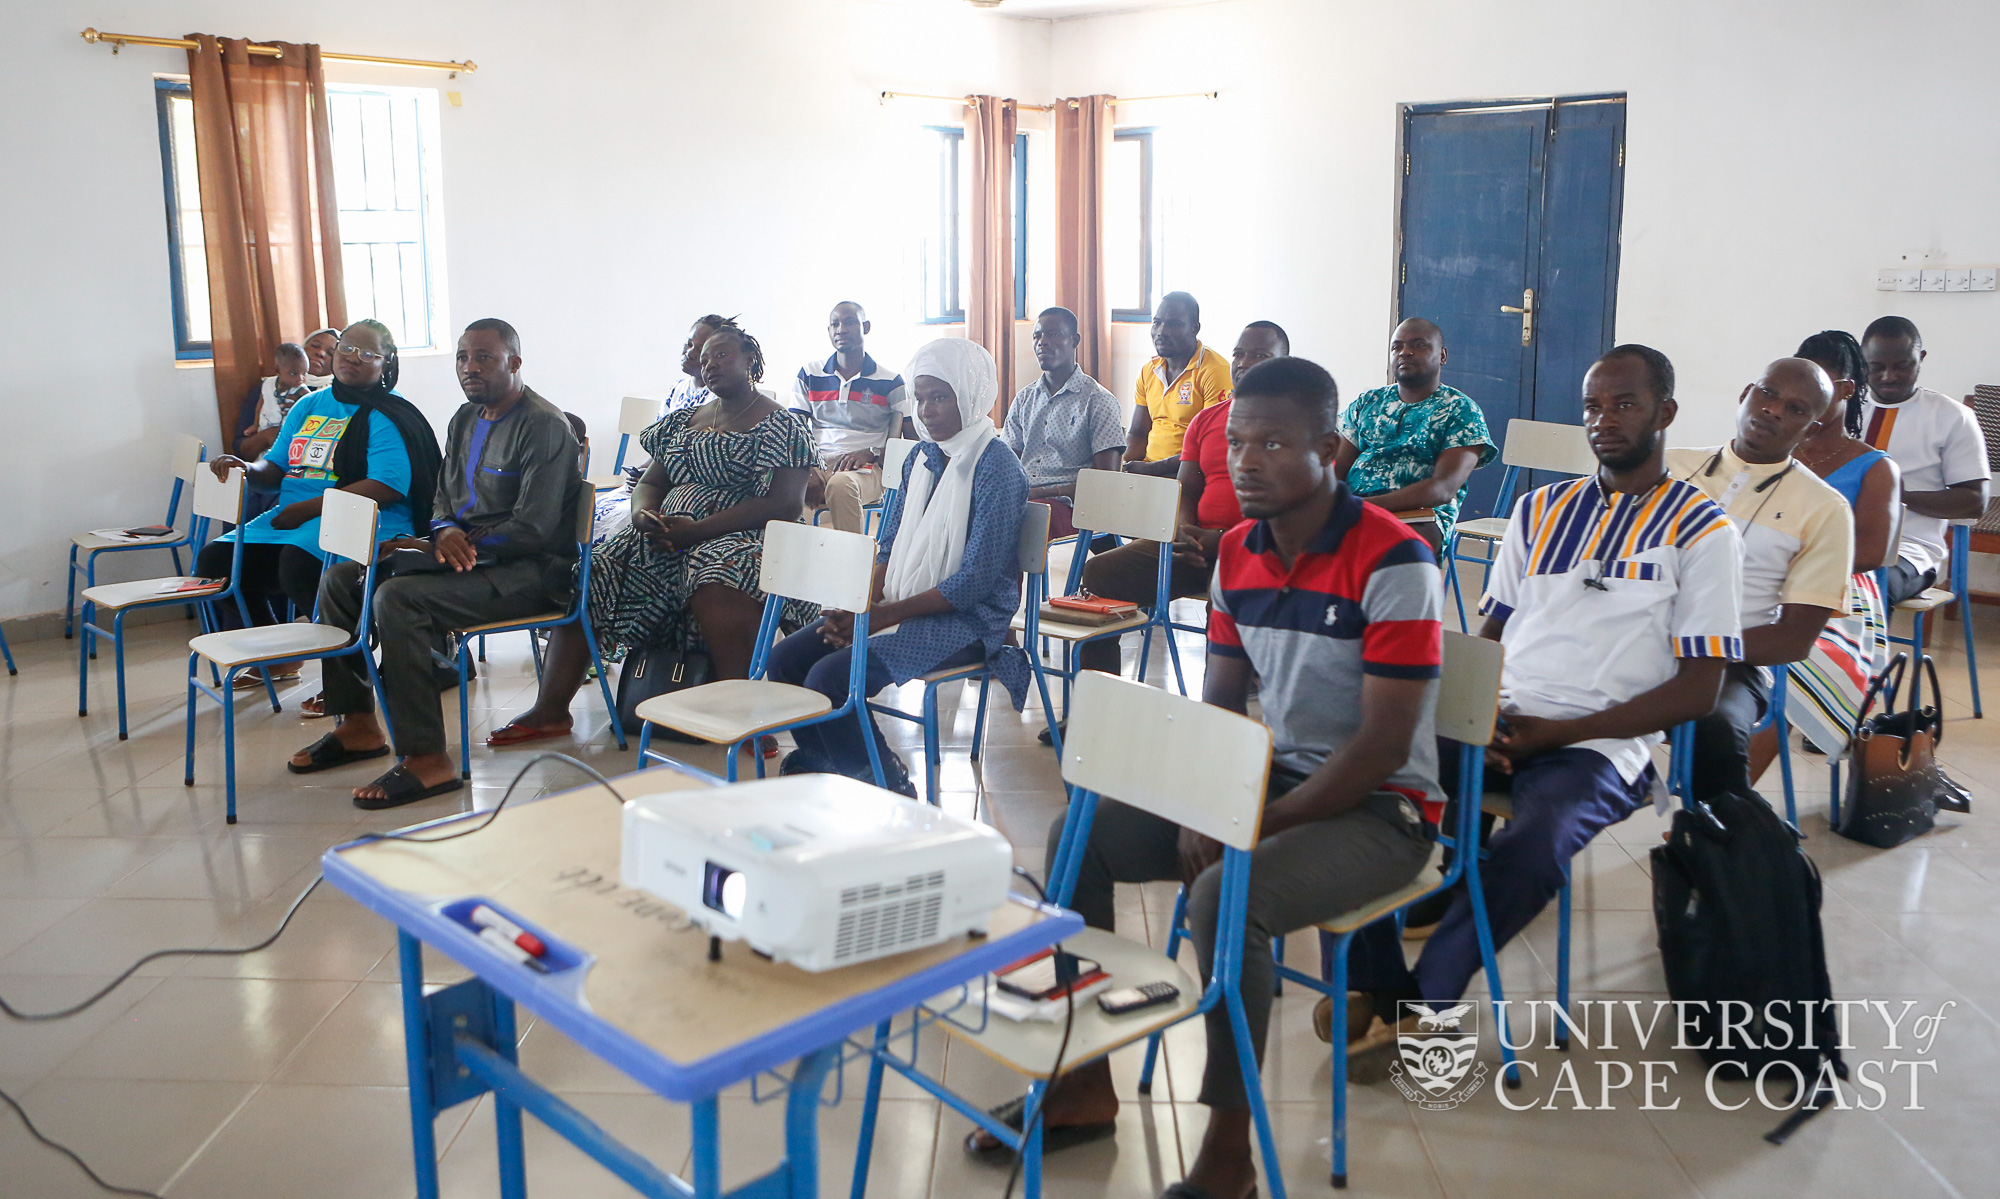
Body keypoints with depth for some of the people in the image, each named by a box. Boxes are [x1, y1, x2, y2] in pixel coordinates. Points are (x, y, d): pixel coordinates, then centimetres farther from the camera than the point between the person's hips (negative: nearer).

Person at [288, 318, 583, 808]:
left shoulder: (544, 427, -14)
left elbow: (533, 528, -20)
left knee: (397, 597, -30)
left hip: (528, 570, -10)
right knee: (341, 577, 5)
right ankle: (358, 725, 12)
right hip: (464, 552, 10)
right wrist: (446, 533, -7)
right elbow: (444, 499, 19)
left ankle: (426, 759, -26)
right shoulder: (466, 418, 16)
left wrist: (444, 546, -16)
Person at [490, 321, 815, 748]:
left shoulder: (780, 425, -1)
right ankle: (551, 710, -7)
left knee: (717, 586, -42)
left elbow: (785, 504, -13)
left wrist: (697, 529, -18)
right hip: (668, 537, 7)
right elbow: (651, 481, 23)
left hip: (738, 537, -7)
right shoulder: (685, 420, 22)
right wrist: (644, 514, -5)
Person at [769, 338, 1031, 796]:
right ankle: (818, 764, 14)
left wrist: (884, 615, -19)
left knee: (830, 676, -24)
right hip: (899, 606, 8)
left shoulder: (996, 467, -13)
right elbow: (889, 548, 14)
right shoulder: (920, 459, 12)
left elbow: (976, 580, -19)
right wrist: (860, 606, -7)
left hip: (966, 620, -8)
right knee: (786, 658, -6)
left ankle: (885, 787, -3)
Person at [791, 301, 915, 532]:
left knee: (841, 485, -39)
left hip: (866, 469, -2)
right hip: (816, 464, 2)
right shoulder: (809, 374, 16)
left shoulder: (891, 382, 7)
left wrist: (871, 453, -13)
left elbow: (913, 441, 5)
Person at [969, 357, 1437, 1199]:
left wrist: (1256, 829, -21)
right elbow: (1221, 702, 8)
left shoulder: (1392, 563, -19)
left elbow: (1383, 744, -22)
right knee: (1077, 836, -4)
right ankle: (1085, 1081, 8)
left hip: (1375, 807, -7)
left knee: (1225, 894, -34)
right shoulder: (1237, 551, 4)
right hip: (1267, 777, 8)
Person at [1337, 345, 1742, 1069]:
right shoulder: (1539, 510, 19)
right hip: (1497, 722, 5)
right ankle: (1371, 980, -13)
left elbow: (1697, 690, -2)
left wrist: (1556, 732, -12)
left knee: (1537, 839, -37)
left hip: (1600, 743, -4)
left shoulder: (1701, 531, 4)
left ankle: (1421, 1001, -19)